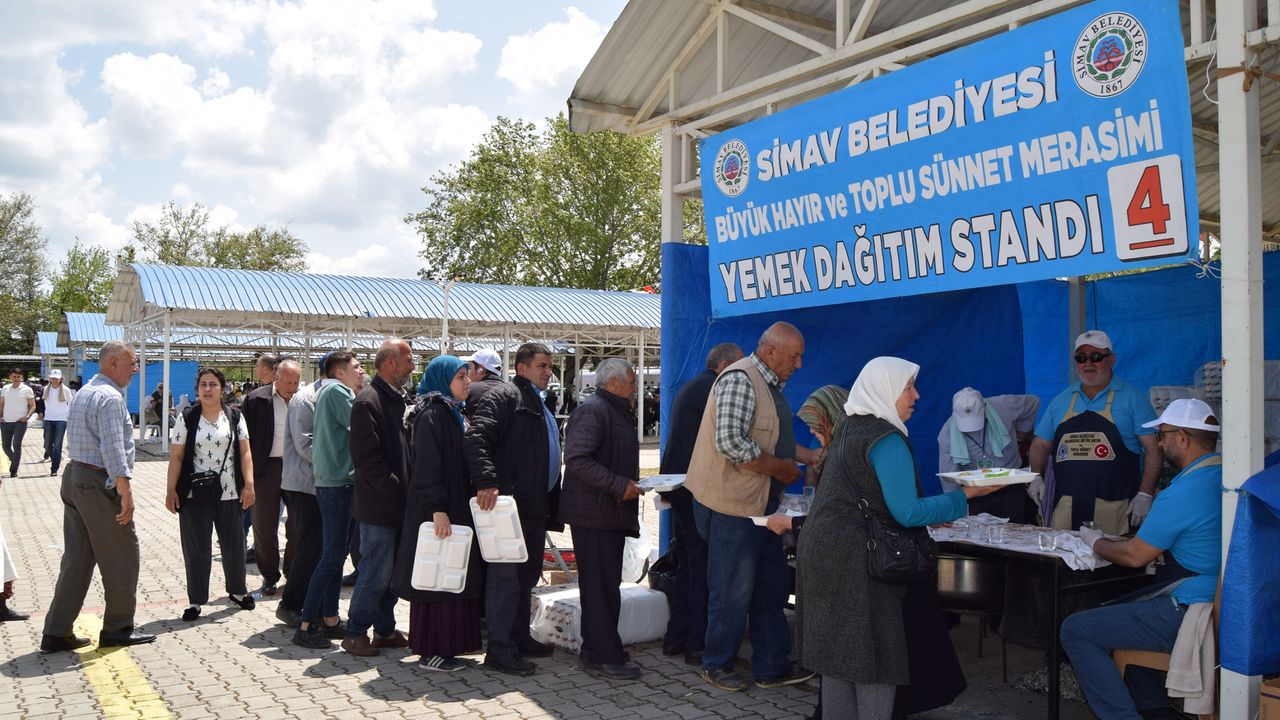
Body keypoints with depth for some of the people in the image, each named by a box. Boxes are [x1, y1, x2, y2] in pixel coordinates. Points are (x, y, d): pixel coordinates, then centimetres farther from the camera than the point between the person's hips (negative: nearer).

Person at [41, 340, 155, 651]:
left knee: (76, 558, 12)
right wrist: (125, 492, -25)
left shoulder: (82, 393, 16)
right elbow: (113, 448, -24)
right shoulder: (110, 397, -16)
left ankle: (56, 633, 15)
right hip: (99, 484, -10)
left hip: (74, 477, 10)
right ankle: (117, 630, 13)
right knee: (121, 558, 3)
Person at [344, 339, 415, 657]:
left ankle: (385, 630, 25)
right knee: (376, 573, -2)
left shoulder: (396, 398, 14)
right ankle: (355, 633, 13)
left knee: (392, 571, 14)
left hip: (397, 503, 9)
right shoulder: (368, 401, -15)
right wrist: (398, 488, -16)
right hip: (379, 505, -9)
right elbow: (367, 459, -20)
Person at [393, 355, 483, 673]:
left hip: (454, 508, 10)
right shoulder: (431, 415, -14)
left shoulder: (452, 413, 16)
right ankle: (430, 651, 5)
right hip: (437, 512, -10)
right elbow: (427, 467, -21)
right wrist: (438, 509, -26)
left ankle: (446, 642, 21)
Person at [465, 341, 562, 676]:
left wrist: (551, 507, 22)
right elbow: (475, 438, -22)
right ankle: (499, 648, -1)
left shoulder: (540, 407, 24)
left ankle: (519, 637, 28)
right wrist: (486, 482, -32)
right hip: (509, 505, -10)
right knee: (506, 575, -6)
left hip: (535, 508, 10)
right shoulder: (503, 397, -8)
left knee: (527, 575, 16)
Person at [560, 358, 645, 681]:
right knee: (600, 585, -6)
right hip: (593, 512, -10)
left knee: (605, 583, 14)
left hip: (611, 513, 10)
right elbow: (577, 459, -23)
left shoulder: (616, 412, 21)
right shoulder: (592, 411, -14)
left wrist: (632, 484, 14)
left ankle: (596, 649, 24)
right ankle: (603, 657, 0)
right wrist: (620, 485, -23)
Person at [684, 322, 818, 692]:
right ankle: (717, 664, 21)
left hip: (762, 502, 10)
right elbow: (730, 442, -29)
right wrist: (780, 468, -18)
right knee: (733, 590, 3)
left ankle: (772, 667, 26)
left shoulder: (770, 385, 13)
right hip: (733, 504, -10)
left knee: (773, 585, 15)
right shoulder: (740, 379, -18)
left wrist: (810, 456, 11)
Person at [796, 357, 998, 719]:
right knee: (876, 661, -1)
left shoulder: (848, 429, 15)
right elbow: (908, 513, -18)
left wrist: (924, 518, 25)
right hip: (857, 562, -9)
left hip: (823, 551, 9)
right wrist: (967, 495, -12)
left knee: (839, 655, 13)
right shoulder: (886, 439, -14)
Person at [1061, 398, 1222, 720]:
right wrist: (1113, 539, 14)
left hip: (1191, 615, -10)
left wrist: (1096, 542, 5)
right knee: (1114, 612, 29)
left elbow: (1135, 557, -14)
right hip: (1217, 601, 10)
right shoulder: (1225, 476, 7)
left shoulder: (1182, 492, -23)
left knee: (1076, 630, -7)